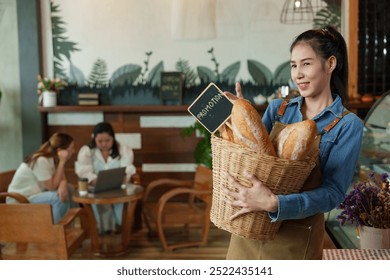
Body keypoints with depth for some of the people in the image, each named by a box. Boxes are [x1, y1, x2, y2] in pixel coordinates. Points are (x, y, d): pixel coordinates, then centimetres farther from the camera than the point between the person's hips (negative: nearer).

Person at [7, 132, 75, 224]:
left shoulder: (54, 158, 0)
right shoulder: (41, 161, -26)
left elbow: (62, 178, 1)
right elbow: (52, 187, -23)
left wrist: (62, 185, -24)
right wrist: (62, 162, -25)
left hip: (36, 194, 9)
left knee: (68, 188, 3)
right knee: (58, 196, -27)